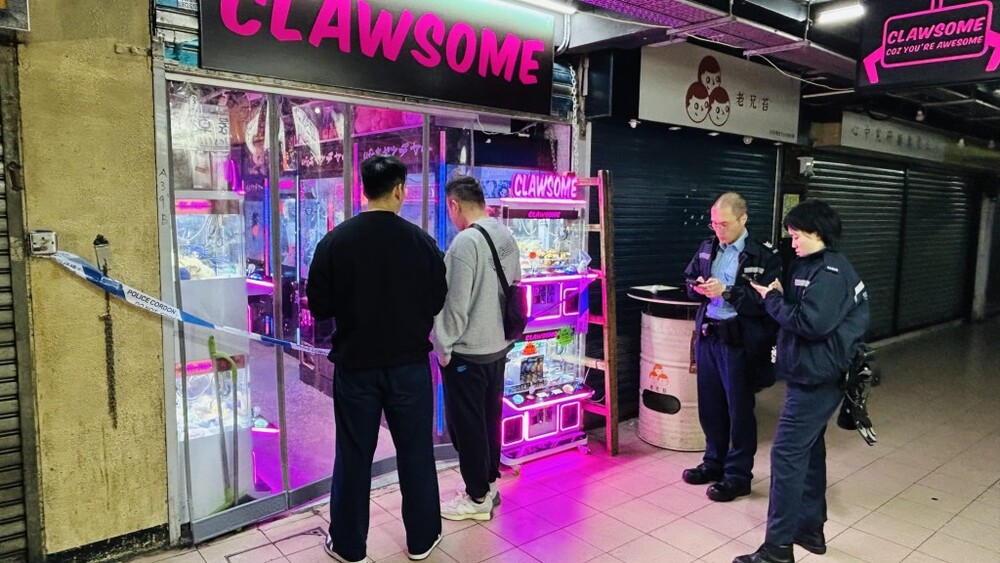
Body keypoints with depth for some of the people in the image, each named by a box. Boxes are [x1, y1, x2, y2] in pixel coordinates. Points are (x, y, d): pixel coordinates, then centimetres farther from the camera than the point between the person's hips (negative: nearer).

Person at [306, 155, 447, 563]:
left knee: (353, 457, 13)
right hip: (409, 365, 0)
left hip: (355, 366, 0)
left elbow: (319, 306, -3)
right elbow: (438, 302, 0)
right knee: (416, 453, 14)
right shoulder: (421, 241, -9)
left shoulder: (334, 241, -10)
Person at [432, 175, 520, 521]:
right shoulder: (507, 238, 5)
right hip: (498, 345, 8)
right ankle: (490, 483, 33)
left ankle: (477, 497, 18)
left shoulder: (465, 242, -20)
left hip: (467, 351, -8)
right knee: (490, 418, 19)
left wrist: (443, 347, -9)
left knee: (467, 425, 6)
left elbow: (455, 304, -20)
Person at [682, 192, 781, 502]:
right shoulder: (707, 248, 8)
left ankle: (738, 474, 21)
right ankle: (714, 461, 34)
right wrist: (699, 287, -6)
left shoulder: (764, 255, -10)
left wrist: (726, 291, -23)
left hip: (739, 340, -6)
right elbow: (689, 281, 16)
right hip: (707, 335, 6)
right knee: (709, 405, 15)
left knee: (739, 409, 6)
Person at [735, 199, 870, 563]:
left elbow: (811, 323, -26)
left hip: (816, 379, -10)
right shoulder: (810, 266, 13)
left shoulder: (830, 273, -18)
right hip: (811, 375, 10)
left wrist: (772, 299, -15)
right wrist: (778, 295, 1)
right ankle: (811, 528, 31)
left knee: (787, 454, -8)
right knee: (809, 450, 18)